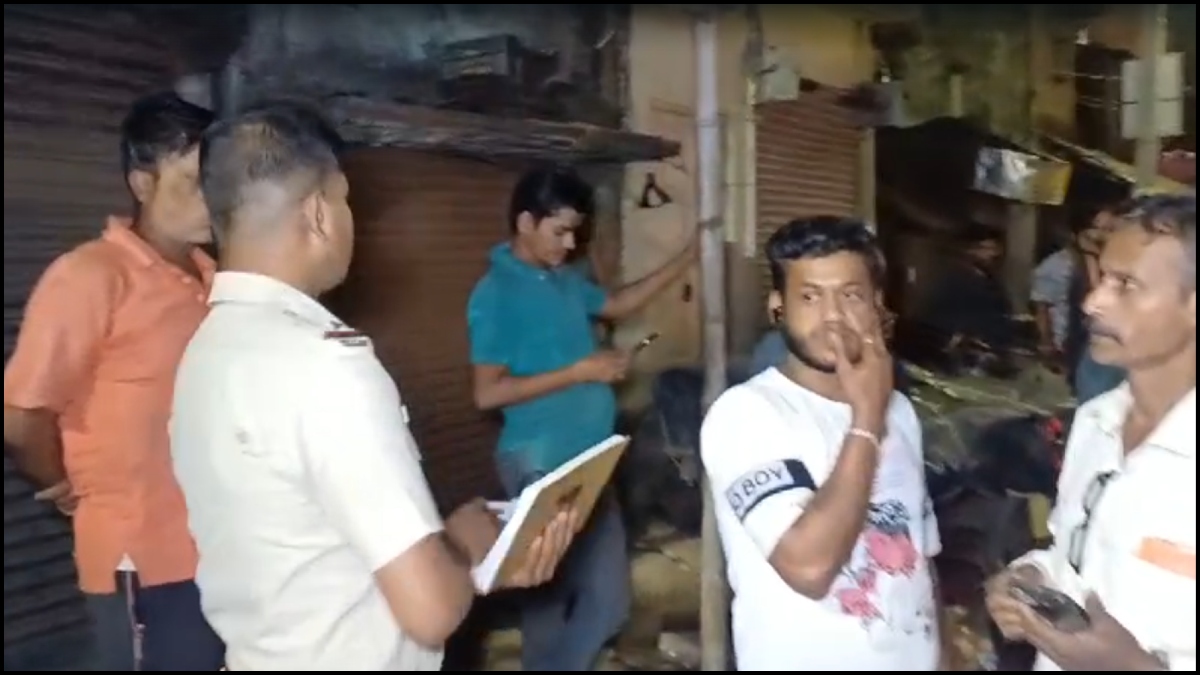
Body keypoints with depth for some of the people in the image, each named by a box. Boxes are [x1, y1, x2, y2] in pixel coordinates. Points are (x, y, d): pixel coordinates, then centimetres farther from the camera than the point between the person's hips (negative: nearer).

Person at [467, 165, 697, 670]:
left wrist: (688, 257, 21)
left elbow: (618, 305, 27)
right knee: (551, 591, 4)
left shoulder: (564, 280, 10)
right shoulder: (496, 294, -12)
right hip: (542, 463, -8)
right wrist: (578, 371, -17)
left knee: (607, 595, 13)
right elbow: (488, 393, -17)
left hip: (589, 457, 8)